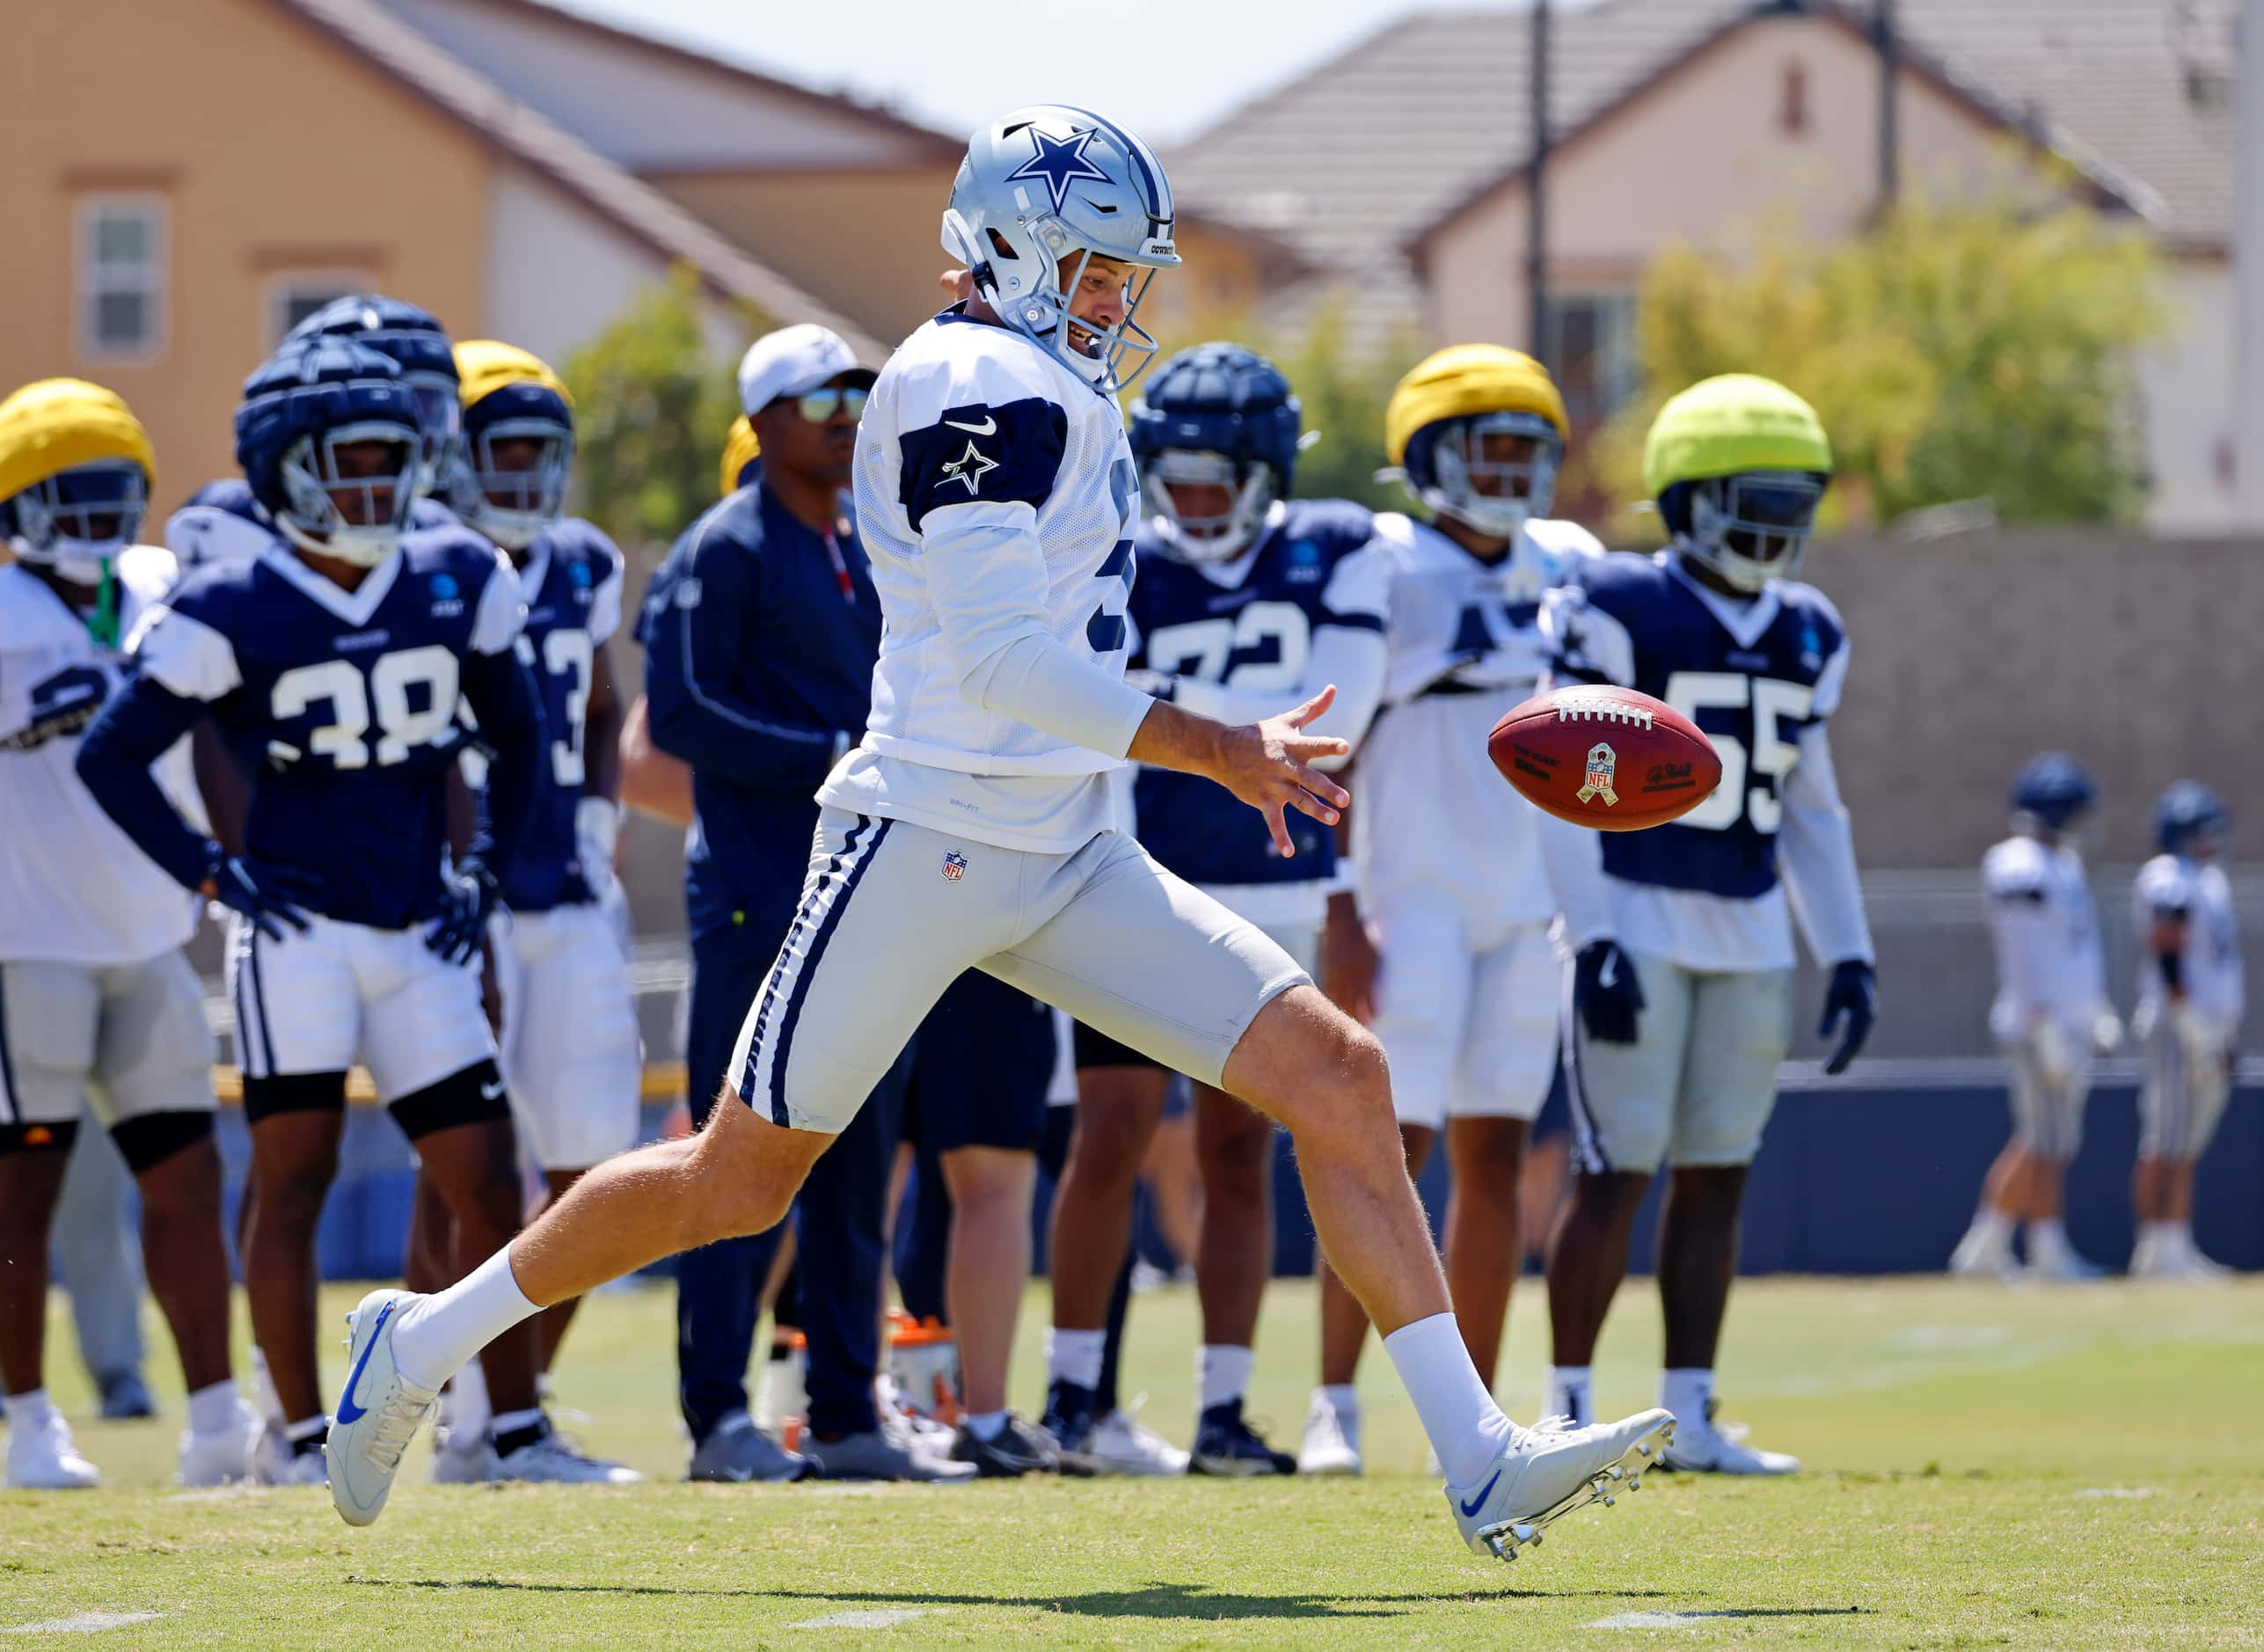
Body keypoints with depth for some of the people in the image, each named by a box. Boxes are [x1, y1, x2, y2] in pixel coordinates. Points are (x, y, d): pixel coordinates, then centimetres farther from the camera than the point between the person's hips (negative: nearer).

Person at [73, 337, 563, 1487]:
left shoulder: (455, 588, 7)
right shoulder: (232, 615, -8)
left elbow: (516, 737, 21)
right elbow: (112, 755, -3)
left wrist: (484, 873, 12)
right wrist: (213, 876, -7)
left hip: (416, 937, 5)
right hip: (297, 929, -5)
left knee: (487, 1178, 3)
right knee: (295, 1172, -7)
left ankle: (517, 1426, 11)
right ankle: (300, 1432, -2)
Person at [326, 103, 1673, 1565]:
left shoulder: (1059, 397, 16)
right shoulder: (984, 383, -14)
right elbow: (1000, 654, -22)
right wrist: (1217, 751, -20)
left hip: (1064, 861, 9)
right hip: (926, 842, -9)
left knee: (1336, 1073, -4)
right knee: (738, 1183, 2)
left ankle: (1482, 1461, -8)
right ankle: (422, 1344, 23)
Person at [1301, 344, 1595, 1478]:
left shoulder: (1564, 569, 9)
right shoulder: (1383, 571, -8)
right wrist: (1338, 908, -15)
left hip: (1525, 904, 6)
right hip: (1415, 901, -6)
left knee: (1494, 1158, 6)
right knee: (1395, 1151, -10)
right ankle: (1335, 1403, -5)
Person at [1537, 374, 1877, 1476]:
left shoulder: (1806, 637, 11)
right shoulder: (1615, 611, -9)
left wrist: (1848, 954, 13)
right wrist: (1592, 941, -17)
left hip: (1751, 935, 6)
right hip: (1637, 925, -6)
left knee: (1715, 1176, 5)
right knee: (1618, 1172, -8)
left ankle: (1689, 1415, 9)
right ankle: (1569, 1410, 0)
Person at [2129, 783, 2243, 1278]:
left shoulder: (2211, 880, 19)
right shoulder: (2168, 880, -12)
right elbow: (2166, 958, -20)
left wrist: (2228, 1035, 20)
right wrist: (2194, 1025, -23)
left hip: (2211, 1031, 10)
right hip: (2178, 1029, -10)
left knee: (2187, 1148, 9)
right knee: (2164, 1144, -9)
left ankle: (2179, 1247, 10)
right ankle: (2155, 1250, -10)